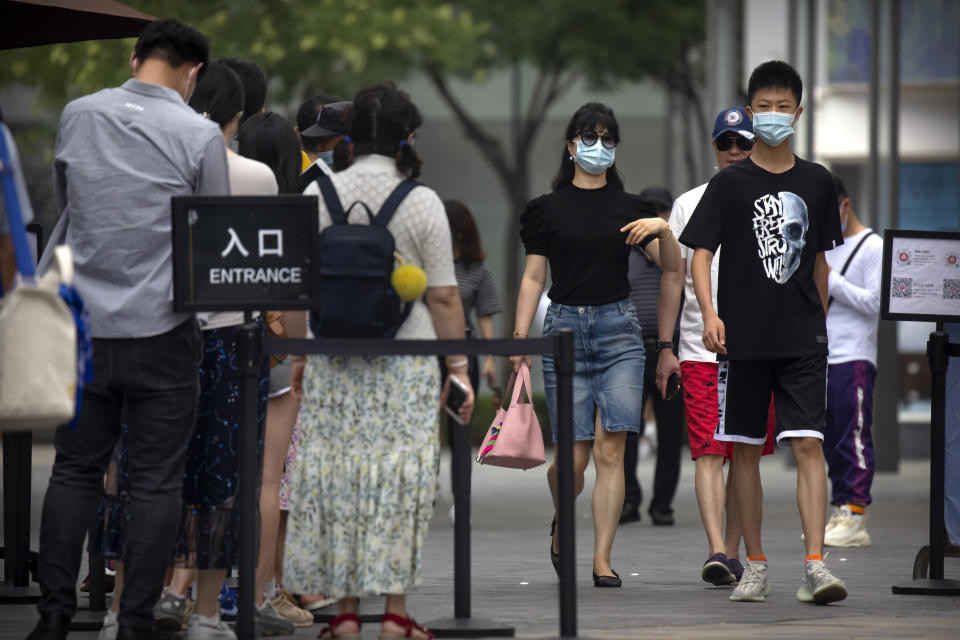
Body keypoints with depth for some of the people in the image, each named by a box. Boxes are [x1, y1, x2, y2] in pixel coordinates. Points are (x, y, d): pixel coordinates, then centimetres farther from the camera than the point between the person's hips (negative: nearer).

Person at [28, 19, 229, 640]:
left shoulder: (77, 116, 3)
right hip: (161, 330, -3)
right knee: (157, 481, 3)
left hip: (82, 327, 3)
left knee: (75, 470, 12)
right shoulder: (200, 136, -8)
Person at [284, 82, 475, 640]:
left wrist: (299, 354, 15)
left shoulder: (317, 196, 2)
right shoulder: (423, 203, -4)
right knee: (399, 478, 2)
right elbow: (444, 298, -4)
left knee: (335, 475, 6)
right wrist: (459, 368, 3)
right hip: (408, 360, -2)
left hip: (333, 359, 2)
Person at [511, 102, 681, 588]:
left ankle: (602, 559, -2)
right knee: (574, 454, -4)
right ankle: (560, 529, 27)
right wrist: (519, 340, -3)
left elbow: (671, 266, 4)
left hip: (618, 329, 1)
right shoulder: (548, 209, 6)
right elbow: (533, 278, 5)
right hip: (565, 328, -1)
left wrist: (663, 230, -16)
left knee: (610, 449, -7)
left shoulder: (630, 208, 10)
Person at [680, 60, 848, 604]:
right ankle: (756, 567, 15)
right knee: (747, 451, 6)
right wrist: (709, 313, -19)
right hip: (744, 338, -1)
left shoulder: (817, 183, 9)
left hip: (804, 339, 1)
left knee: (809, 445, -11)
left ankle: (816, 565, -17)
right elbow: (700, 253, -4)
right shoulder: (730, 185, 1)